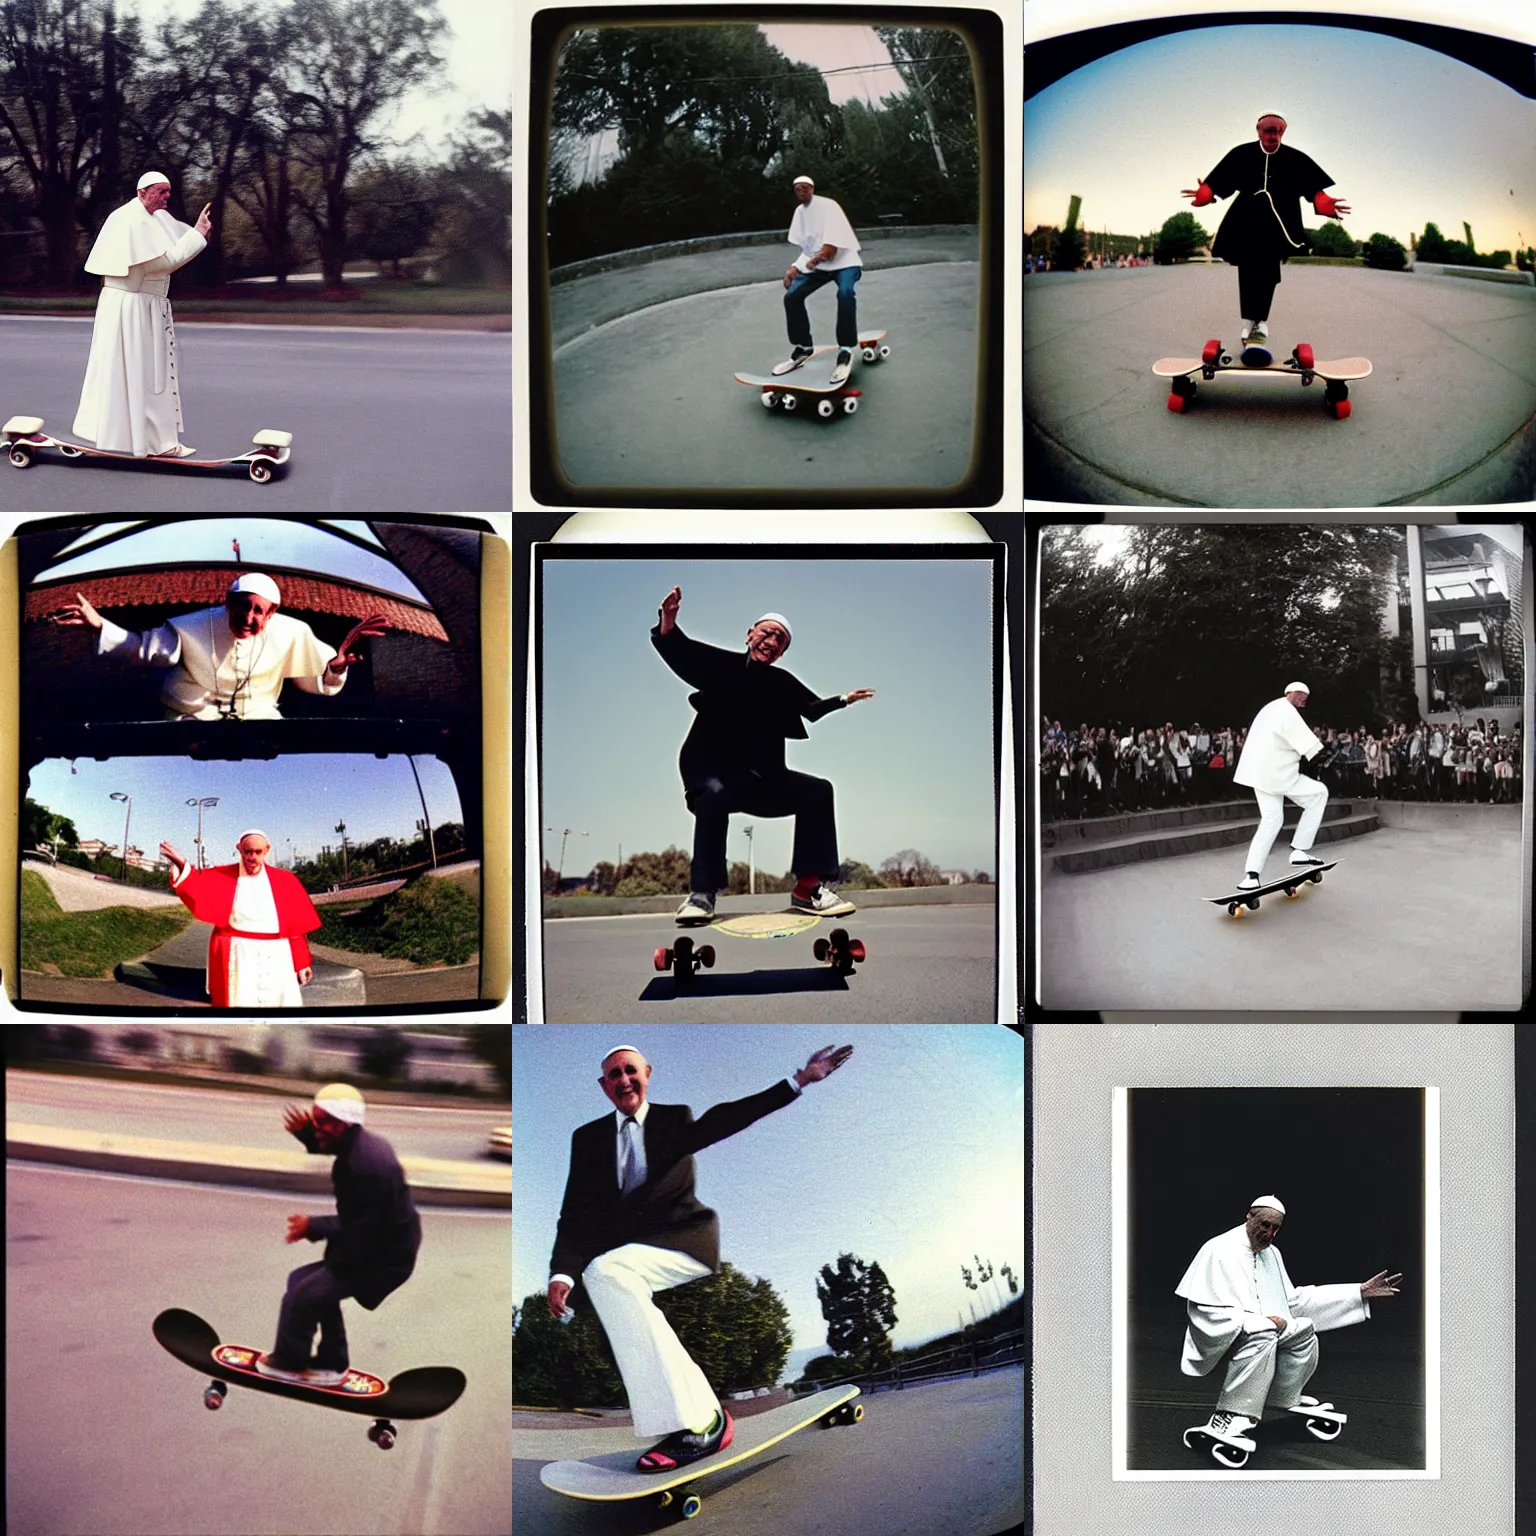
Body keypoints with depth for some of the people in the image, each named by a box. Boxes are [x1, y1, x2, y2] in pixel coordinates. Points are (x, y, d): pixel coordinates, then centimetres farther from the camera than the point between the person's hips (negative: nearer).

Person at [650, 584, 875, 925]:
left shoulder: (783, 684, 9)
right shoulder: (721, 665, -5)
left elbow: (813, 709, 5)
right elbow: (679, 651, -18)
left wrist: (843, 700, -6)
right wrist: (668, 625, -37)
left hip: (761, 780, 5)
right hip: (708, 773, -5)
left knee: (816, 790, -10)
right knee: (715, 795, -38)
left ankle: (809, 887, -12)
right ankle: (702, 894, -36)